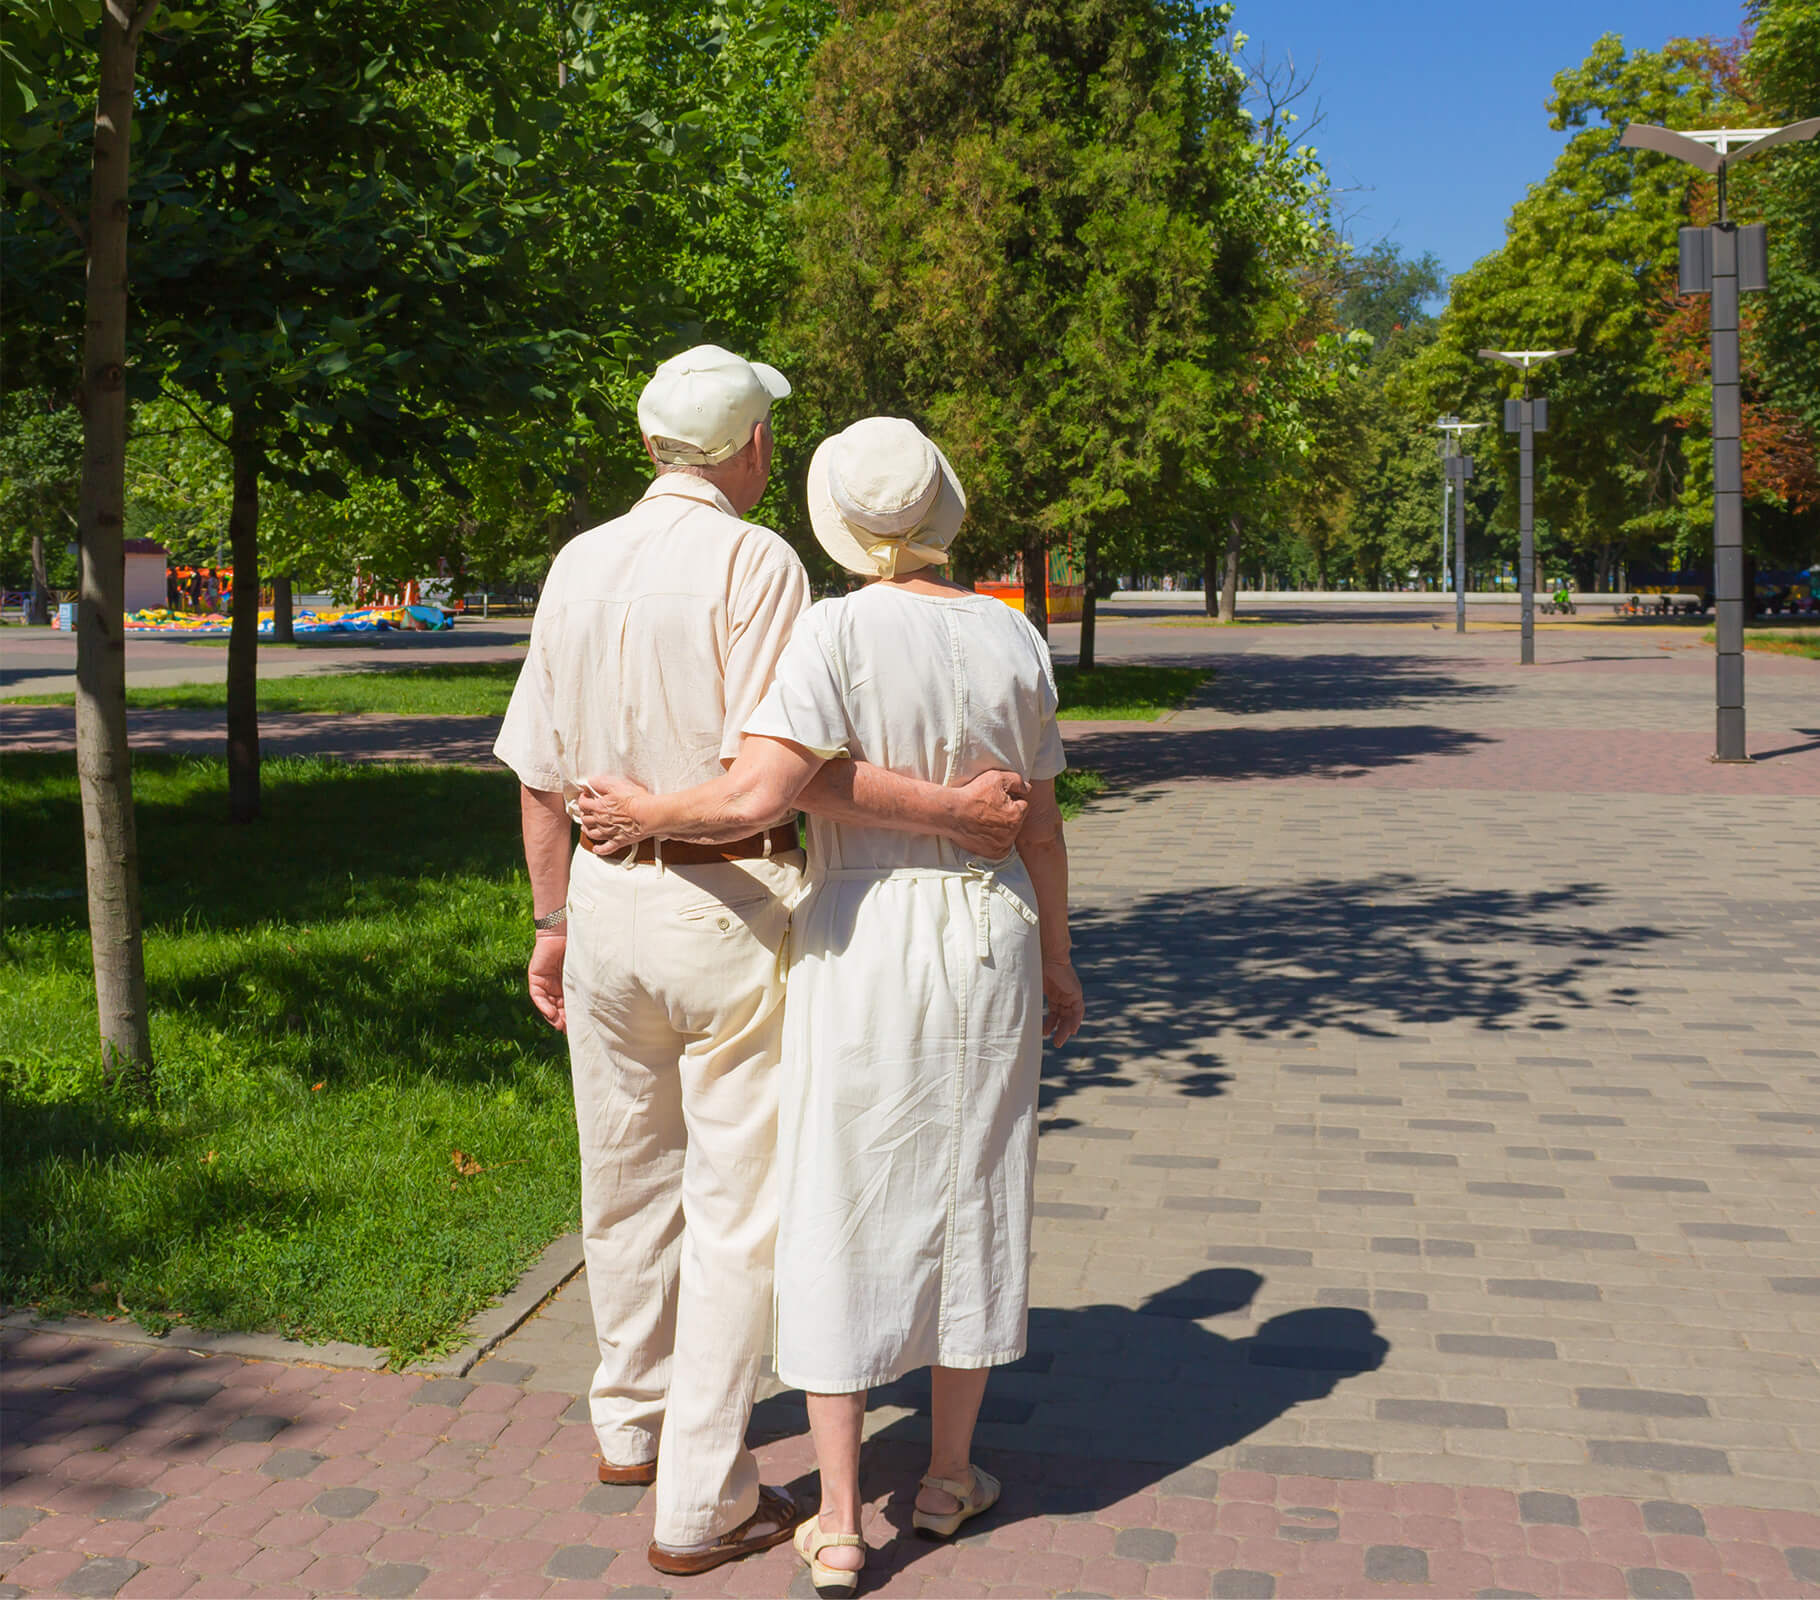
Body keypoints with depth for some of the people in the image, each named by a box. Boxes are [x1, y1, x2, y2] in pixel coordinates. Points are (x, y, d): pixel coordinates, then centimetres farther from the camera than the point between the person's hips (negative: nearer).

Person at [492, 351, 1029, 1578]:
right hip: (730, 905, -6)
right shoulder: (755, 562, -12)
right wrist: (945, 813, -18)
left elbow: (542, 772, 8)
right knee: (734, 1200, 4)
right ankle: (701, 1501, 12)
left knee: (628, 1179, 20)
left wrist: (553, 919, 17)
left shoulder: (580, 564, 6)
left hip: (607, 894, 6)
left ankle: (631, 1424, 39)